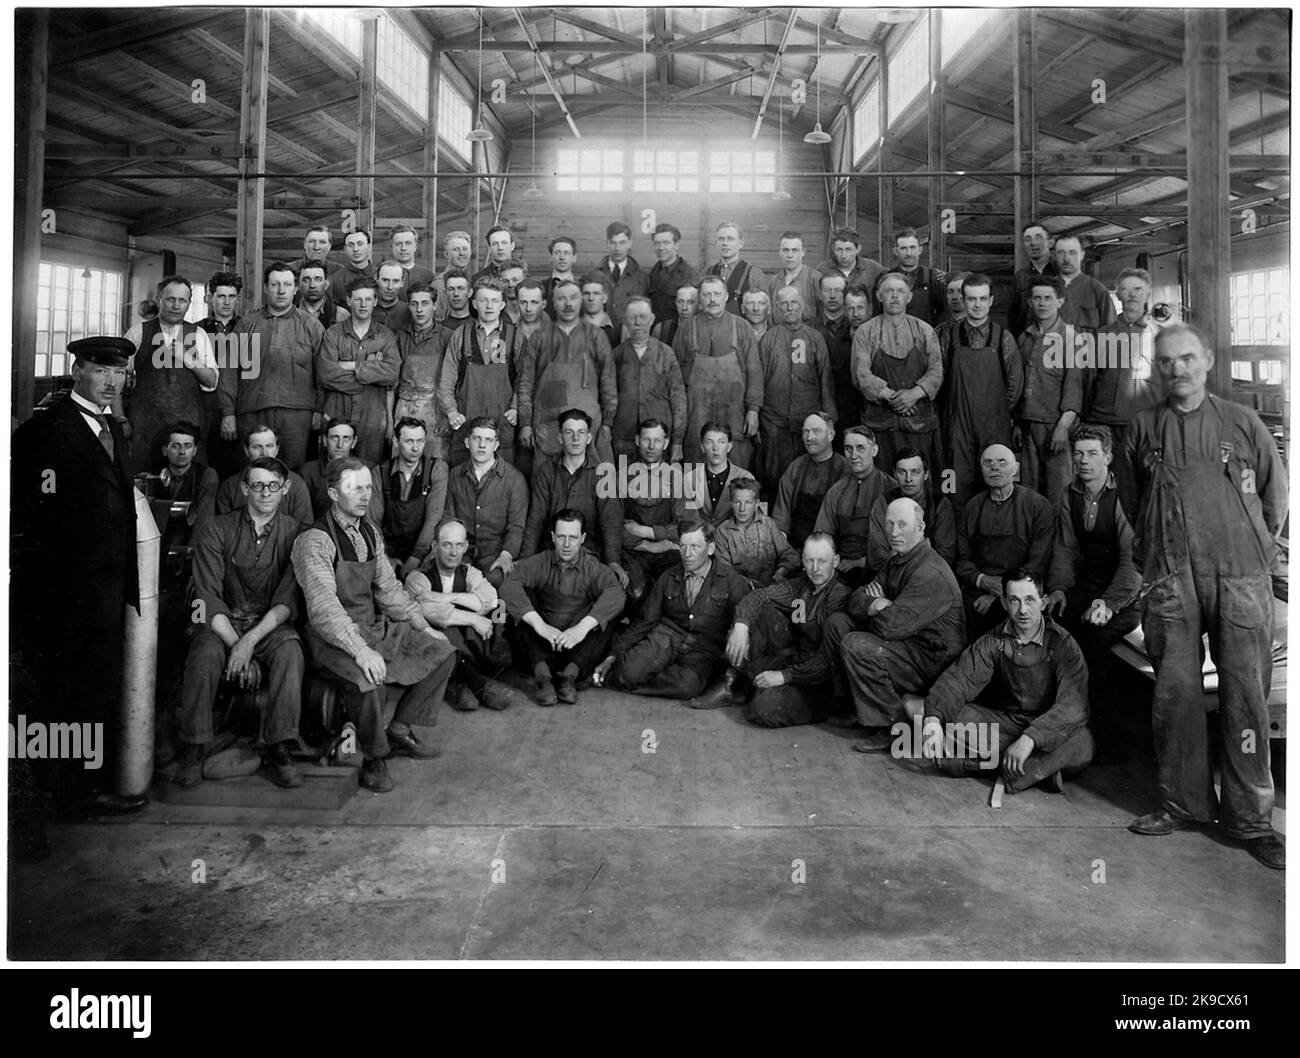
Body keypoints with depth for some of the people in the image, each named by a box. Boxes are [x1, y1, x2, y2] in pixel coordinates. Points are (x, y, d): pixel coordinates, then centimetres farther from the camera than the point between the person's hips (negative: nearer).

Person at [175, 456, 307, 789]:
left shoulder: (296, 533, 0)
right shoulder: (215, 531, 0)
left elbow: (287, 600, -8)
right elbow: (208, 598, -7)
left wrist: (251, 640, -23)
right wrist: (235, 645, -20)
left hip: (271, 625, 0)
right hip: (222, 623, 0)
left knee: (290, 649, -32)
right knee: (206, 653, -32)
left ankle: (278, 748, -25)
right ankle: (193, 749, -16)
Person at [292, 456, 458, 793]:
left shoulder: (371, 533, 8)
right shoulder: (315, 541, -16)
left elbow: (388, 588, 14)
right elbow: (324, 607, -26)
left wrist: (423, 627, 6)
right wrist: (360, 650, -36)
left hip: (375, 626, 8)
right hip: (332, 635, -8)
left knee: (442, 652, -5)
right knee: (369, 680, -35)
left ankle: (397, 728, 8)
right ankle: (373, 755, -7)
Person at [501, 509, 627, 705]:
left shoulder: (593, 567, 0)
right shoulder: (539, 563, 1)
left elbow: (616, 594, -21)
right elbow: (509, 586, -18)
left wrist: (583, 627, -36)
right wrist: (539, 624, -32)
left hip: (579, 644, 0)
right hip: (543, 644, 1)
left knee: (608, 609, -21)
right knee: (524, 595, -18)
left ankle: (571, 672, -32)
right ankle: (542, 672, -33)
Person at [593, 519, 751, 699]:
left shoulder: (732, 581, -2)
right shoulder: (668, 577, 9)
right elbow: (644, 621, 11)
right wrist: (612, 657, 2)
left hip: (706, 648, -2)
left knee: (687, 684, -35)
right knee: (629, 671, -29)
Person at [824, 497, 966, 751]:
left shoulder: (930, 573, -25)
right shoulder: (895, 560, 8)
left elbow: (892, 625, -31)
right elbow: (856, 599, 6)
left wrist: (877, 605, -8)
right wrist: (874, 604, -17)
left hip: (932, 660, -10)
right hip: (907, 643, 10)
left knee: (855, 645, -26)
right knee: (837, 623, 2)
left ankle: (895, 727, -12)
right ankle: (856, 705, 11)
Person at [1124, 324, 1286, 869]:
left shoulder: (1242, 422, 8)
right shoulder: (1143, 427, 10)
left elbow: (1276, 497, 15)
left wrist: (1250, 549, 14)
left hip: (1240, 577, -1)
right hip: (1169, 580, 1)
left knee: (1246, 694, -1)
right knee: (1174, 691, 1)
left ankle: (1251, 819, 9)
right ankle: (1185, 803, 15)